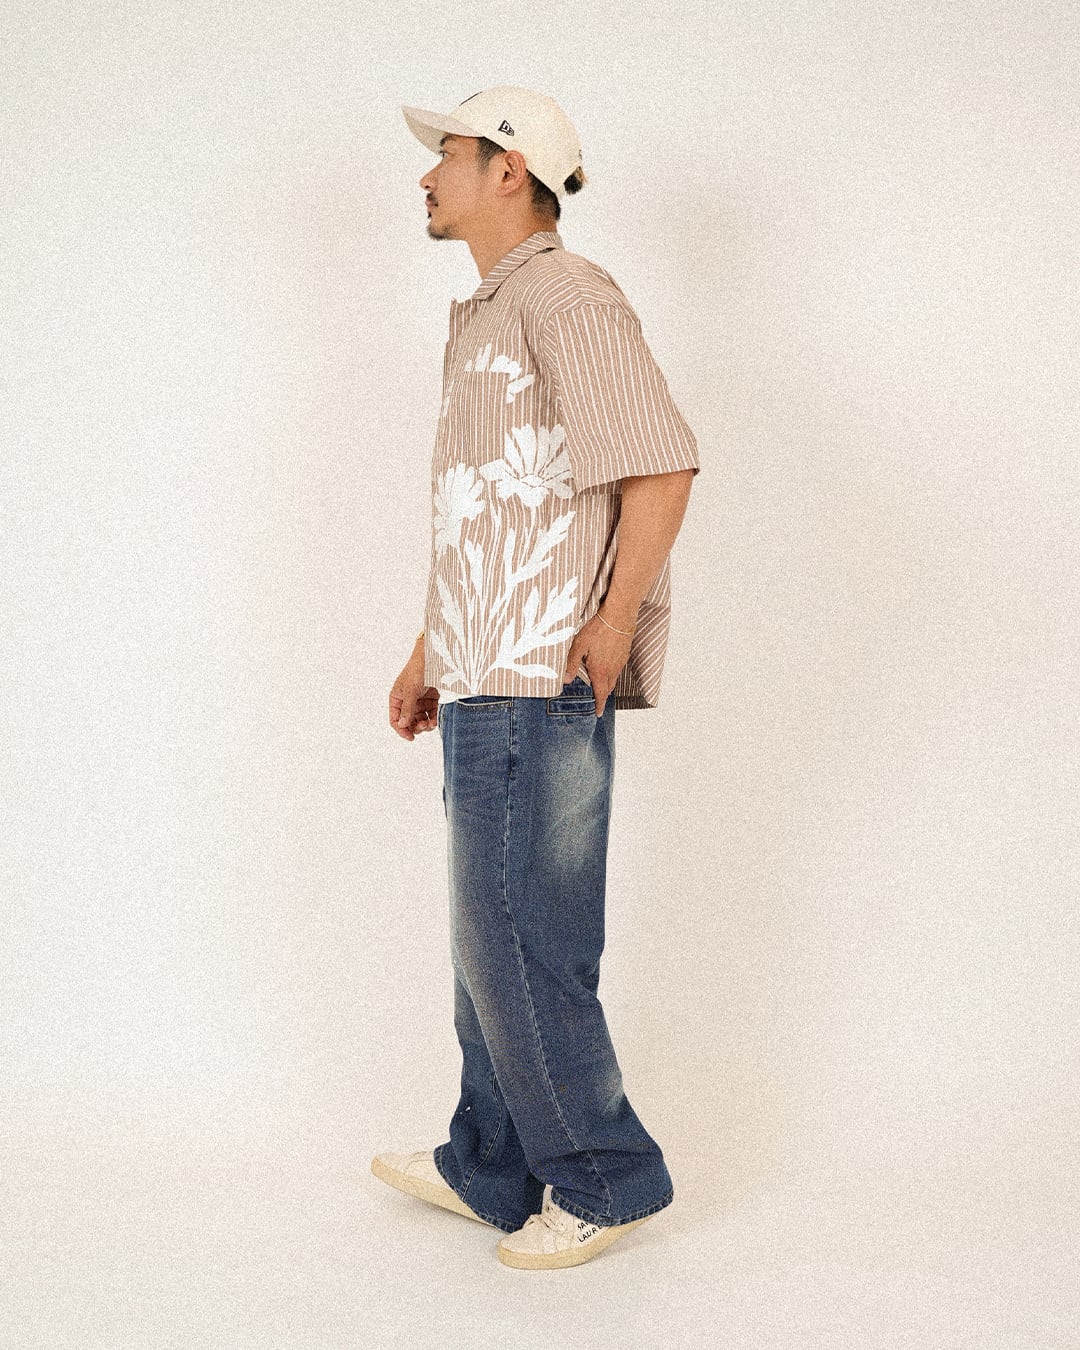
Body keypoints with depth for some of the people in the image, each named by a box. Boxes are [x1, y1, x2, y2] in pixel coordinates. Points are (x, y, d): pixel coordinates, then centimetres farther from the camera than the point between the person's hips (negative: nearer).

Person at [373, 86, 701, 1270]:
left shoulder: (564, 298, -11)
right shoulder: (483, 320, 20)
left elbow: (664, 464, -21)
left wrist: (615, 620, -17)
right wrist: (431, 652, 24)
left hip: (541, 686, -10)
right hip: (489, 680, 10)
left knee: (516, 945, -3)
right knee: (493, 939, 16)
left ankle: (608, 1177, 12)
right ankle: (488, 1168, 28)